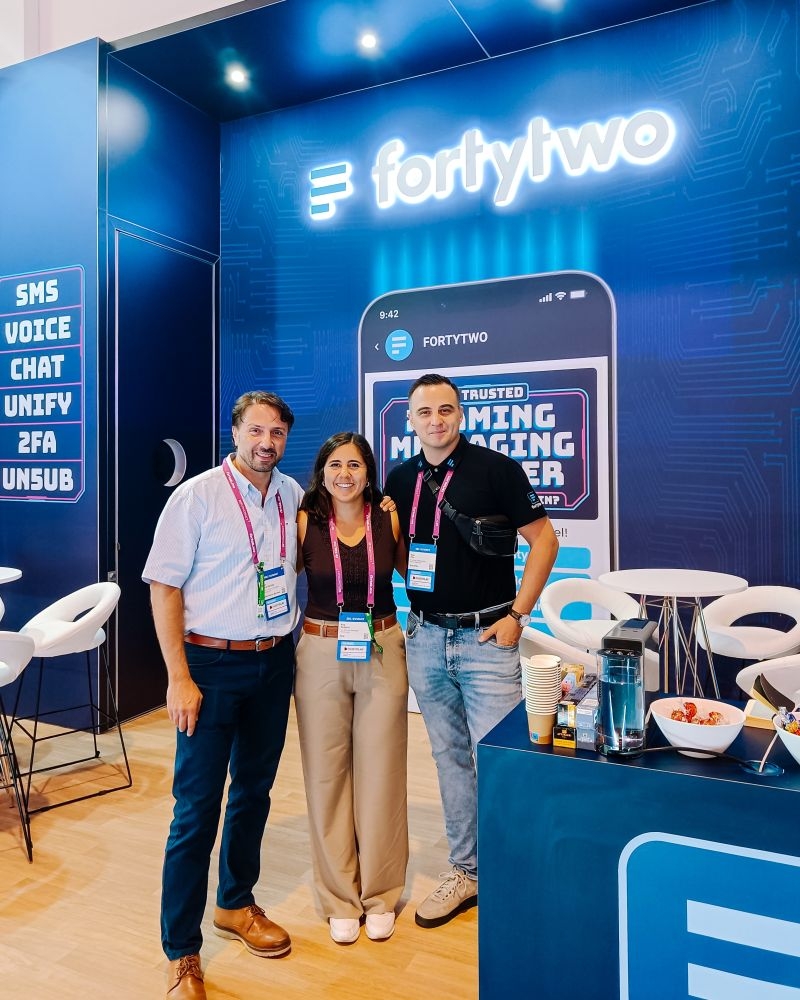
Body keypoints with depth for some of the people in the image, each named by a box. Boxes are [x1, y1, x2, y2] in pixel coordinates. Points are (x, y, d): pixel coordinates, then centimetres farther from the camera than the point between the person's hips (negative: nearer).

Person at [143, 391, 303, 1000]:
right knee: (198, 807, 1)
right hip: (212, 663, -5)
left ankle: (236, 904, 40)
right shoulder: (197, 495, -10)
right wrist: (180, 678, -14)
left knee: (254, 791, 18)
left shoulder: (293, 496, 5)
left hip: (275, 662, 5)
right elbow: (163, 587, -11)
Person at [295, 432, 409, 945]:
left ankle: (380, 894, 29)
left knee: (380, 773, 8)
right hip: (321, 655, 0)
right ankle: (340, 898, 28)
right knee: (326, 775, 8)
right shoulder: (305, 522, -4)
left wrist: (408, 525, -1)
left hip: (383, 653, 1)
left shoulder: (389, 518, -2)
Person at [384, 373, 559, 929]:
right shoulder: (400, 481, 7)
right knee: (450, 758, 15)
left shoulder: (495, 468, -8)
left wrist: (516, 615, -10)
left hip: (486, 637, -4)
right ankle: (466, 871, 31)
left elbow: (544, 539, -7)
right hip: (425, 638, 5)